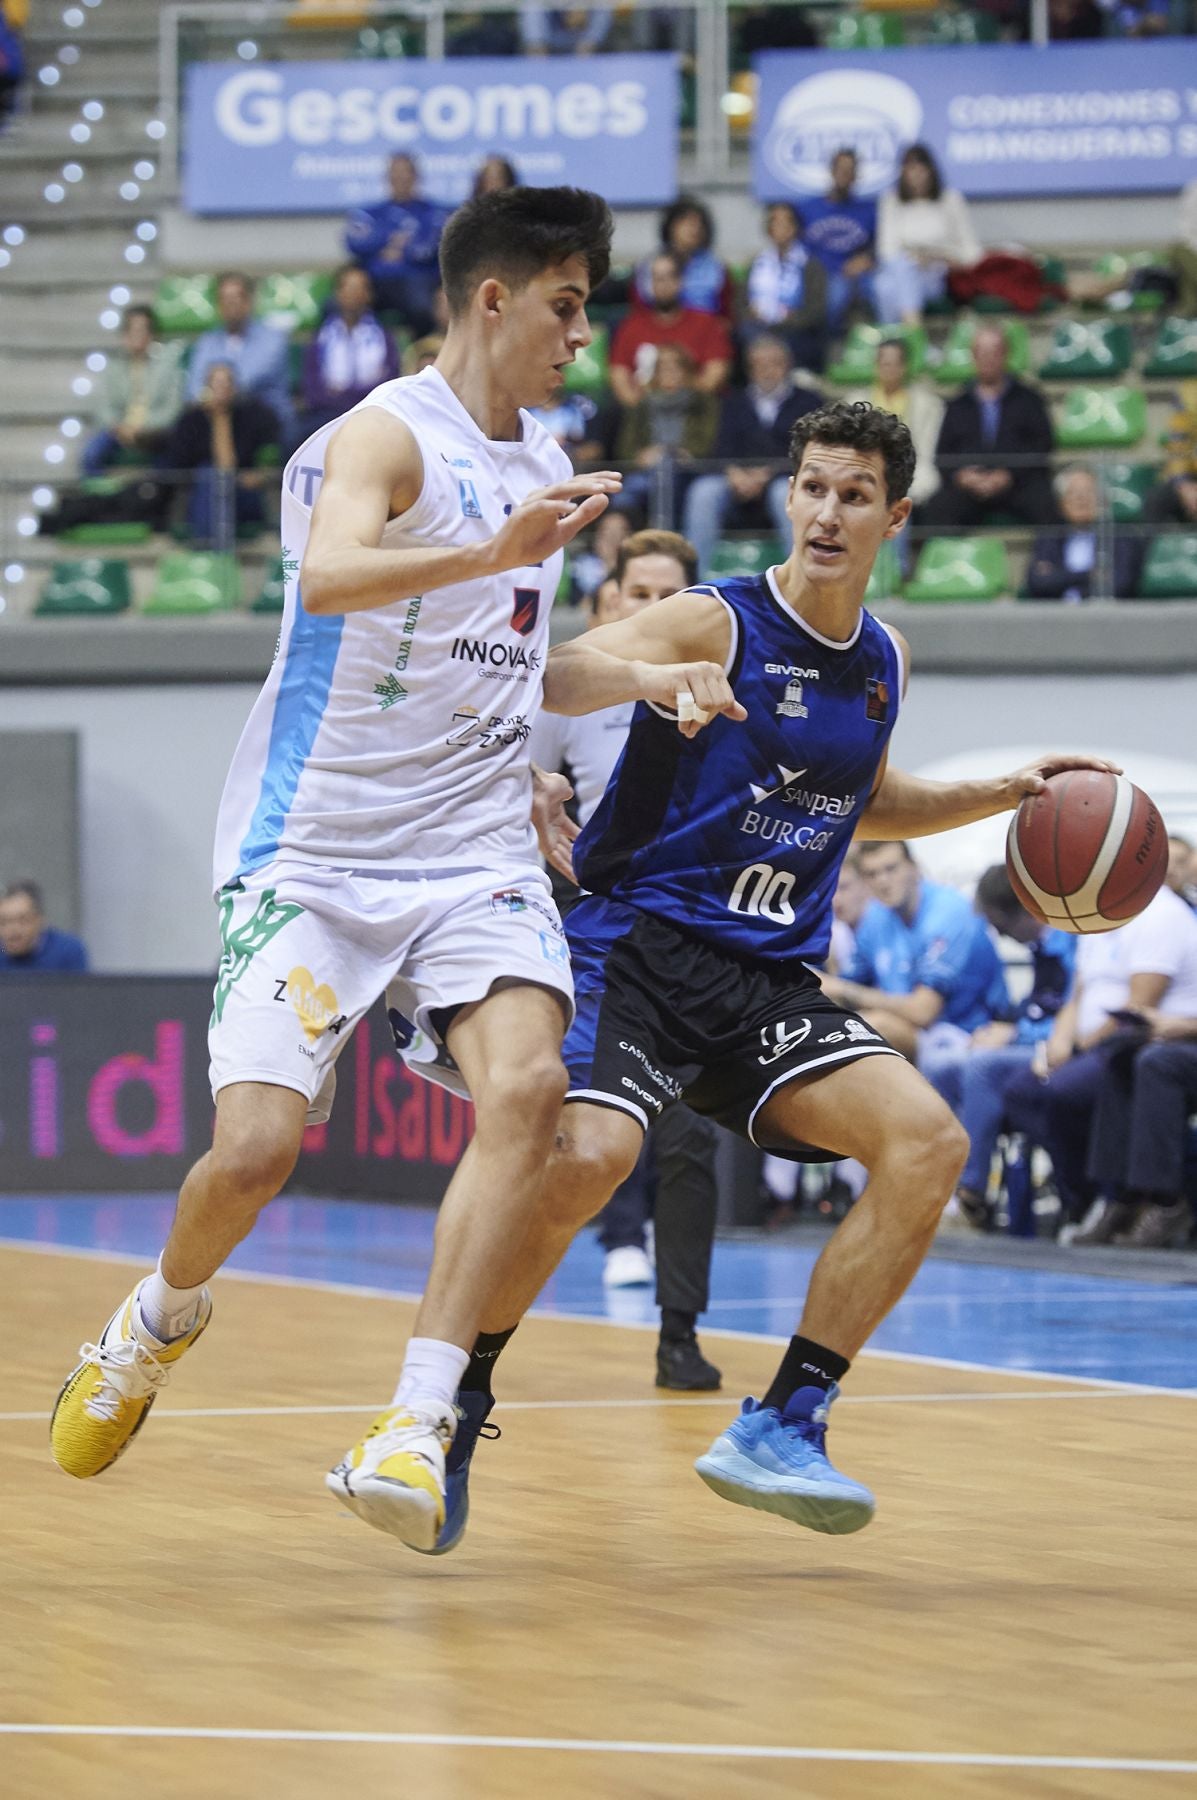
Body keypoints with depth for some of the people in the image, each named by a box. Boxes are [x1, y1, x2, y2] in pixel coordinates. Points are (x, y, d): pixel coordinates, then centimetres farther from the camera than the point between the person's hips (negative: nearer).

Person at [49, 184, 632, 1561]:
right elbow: (331, 576, -35)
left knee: (525, 1087, -21)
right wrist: (494, 556, -48)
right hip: (315, 847, -6)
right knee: (256, 1147, -13)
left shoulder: (537, 464, 15)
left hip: (473, 853, 6)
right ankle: (160, 1319, 23)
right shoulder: (388, 436, -11)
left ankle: (414, 1431, -24)